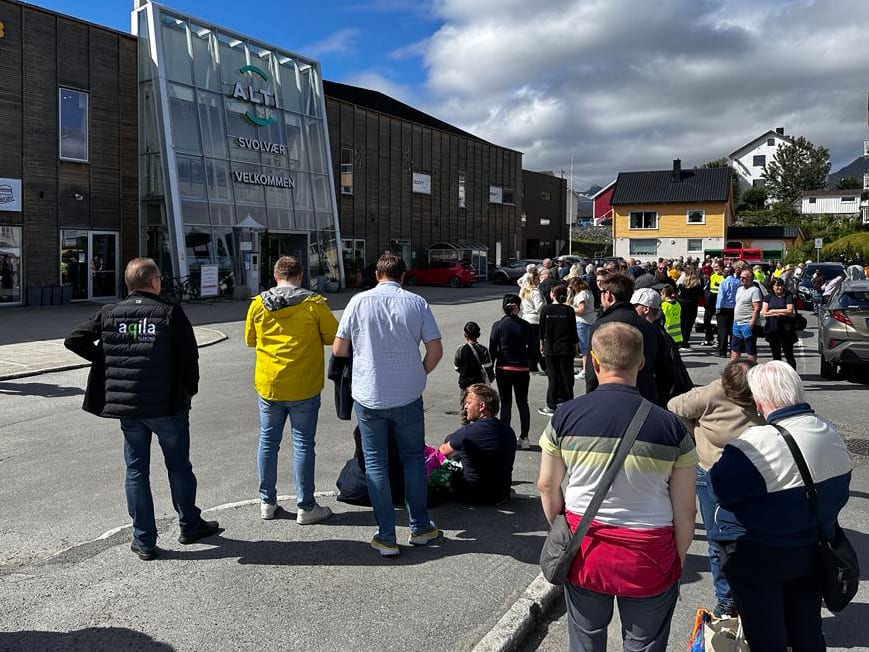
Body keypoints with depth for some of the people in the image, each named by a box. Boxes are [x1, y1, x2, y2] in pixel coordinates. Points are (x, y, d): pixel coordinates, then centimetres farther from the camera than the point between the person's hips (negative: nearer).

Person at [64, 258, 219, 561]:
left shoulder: (109, 314, 2)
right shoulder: (171, 314, -9)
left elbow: (73, 340, 3)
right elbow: (189, 357, -10)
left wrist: (104, 360, 12)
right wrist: (190, 389, 7)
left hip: (127, 407, 3)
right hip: (168, 405, -3)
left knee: (136, 471, 12)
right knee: (179, 467, 14)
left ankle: (144, 541, 16)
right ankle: (190, 526, 29)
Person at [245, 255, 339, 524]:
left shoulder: (258, 303, -2)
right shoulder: (313, 304, -11)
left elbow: (250, 339, 10)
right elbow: (333, 337, -3)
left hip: (268, 386, 3)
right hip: (304, 388, -3)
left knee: (268, 442, 15)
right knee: (303, 445, 5)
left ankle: (267, 502, 25)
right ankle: (305, 507, 12)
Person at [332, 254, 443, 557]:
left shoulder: (359, 302, -4)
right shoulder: (416, 303, -4)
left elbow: (338, 350, -2)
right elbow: (435, 350, -5)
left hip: (369, 396, 0)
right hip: (408, 395, 1)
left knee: (375, 463, 10)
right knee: (413, 458, 17)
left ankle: (386, 537, 12)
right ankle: (419, 527, 25)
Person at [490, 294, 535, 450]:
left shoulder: (498, 325, -7)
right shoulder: (525, 325, -3)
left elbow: (492, 350, -5)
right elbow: (534, 348, -1)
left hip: (503, 369, -1)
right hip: (522, 369, 1)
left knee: (505, 403, 8)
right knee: (523, 403, 12)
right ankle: (524, 438, 13)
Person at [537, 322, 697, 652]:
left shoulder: (565, 416, -11)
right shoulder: (671, 427, -14)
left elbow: (547, 487, -1)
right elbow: (685, 510, -8)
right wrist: (678, 561, 8)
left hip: (584, 549, 1)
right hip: (649, 557, -1)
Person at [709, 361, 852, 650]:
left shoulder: (755, 444, -31)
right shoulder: (831, 433, -4)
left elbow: (718, 491, -26)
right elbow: (839, 490, 8)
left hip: (760, 559, -7)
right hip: (815, 551, 7)